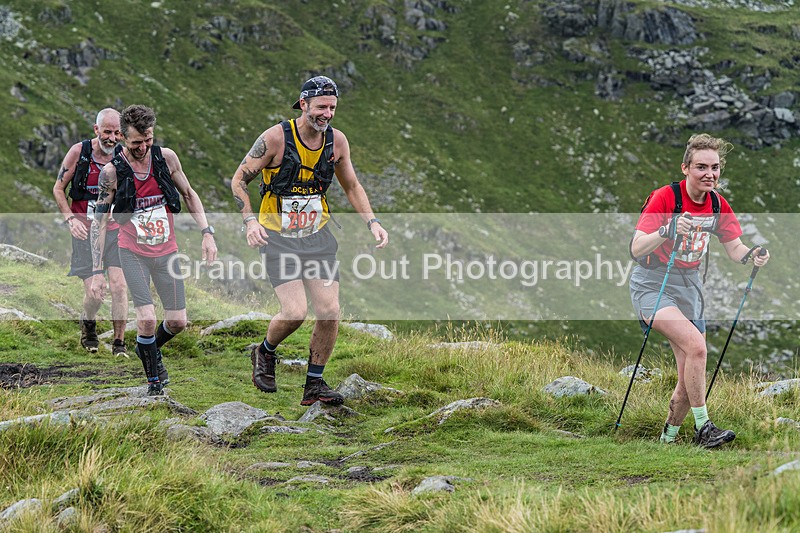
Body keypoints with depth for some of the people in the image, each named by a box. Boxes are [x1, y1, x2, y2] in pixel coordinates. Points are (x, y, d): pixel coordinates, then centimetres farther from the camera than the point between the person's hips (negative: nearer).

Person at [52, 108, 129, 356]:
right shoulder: (79, 152, -8)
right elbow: (58, 189, 2)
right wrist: (70, 218, -11)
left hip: (115, 229, 1)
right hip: (85, 231, -1)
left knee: (119, 285, -12)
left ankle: (119, 342, 2)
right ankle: (88, 325, 27)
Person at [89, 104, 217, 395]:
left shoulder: (166, 157, -6)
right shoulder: (112, 172, -14)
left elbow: (189, 195, 8)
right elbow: (99, 223, -8)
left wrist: (207, 233, -3)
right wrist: (96, 272, -11)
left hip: (166, 252, 3)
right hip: (133, 254, -3)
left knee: (177, 322, 2)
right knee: (146, 319, -18)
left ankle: (151, 348, 36)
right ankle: (153, 379, 3)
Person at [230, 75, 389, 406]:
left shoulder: (337, 141, -2)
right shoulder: (276, 138, -15)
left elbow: (351, 186, 14)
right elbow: (239, 180, -6)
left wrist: (372, 222, 1)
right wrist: (250, 220, -19)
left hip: (318, 236, 5)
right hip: (279, 239, -4)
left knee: (330, 311, -6)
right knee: (295, 311, -17)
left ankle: (314, 385, 10)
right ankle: (265, 354, 14)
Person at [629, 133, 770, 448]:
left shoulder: (718, 204, 2)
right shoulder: (664, 198, -17)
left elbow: (735, 249, 5)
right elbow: (636, 249, -23)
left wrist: (753, 255, -18)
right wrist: (667, 231, -42)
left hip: (689, 289, 6)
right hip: (653, 287, -6)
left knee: (689, 381, 3)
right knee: (695, 343, -29)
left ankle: (668, 438, 25)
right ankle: (703, 427, -20)